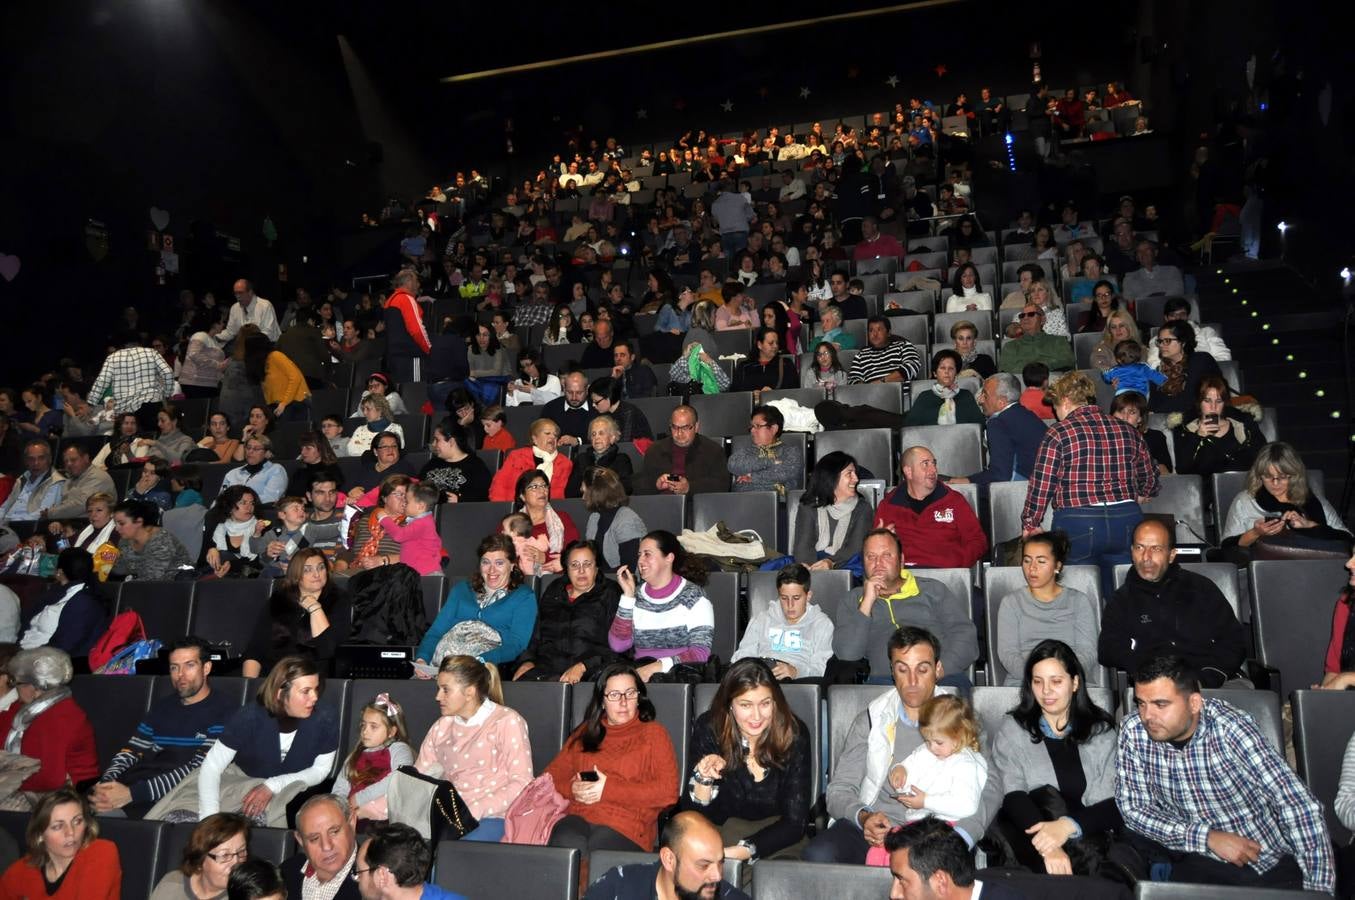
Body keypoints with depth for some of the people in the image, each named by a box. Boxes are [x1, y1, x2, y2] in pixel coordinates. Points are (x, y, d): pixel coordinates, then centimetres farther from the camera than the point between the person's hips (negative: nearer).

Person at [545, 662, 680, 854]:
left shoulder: (653, 733, 13)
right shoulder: (584, 732, 25)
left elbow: (668, 791, 0)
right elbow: (552, 776, 20)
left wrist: (609, 789, -6)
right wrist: (572, 789, -4)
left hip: (626, 825, -3)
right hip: (577, 817, 3)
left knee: (590, 856, -34)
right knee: (565, 844, -33)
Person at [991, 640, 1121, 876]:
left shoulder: (1101, 730, 9)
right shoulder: (1013, 728, 6)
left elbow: (1116, 804, -3)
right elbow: (1012, 796, -9)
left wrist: (1068, 826, -24)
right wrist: (1047, 845, -29)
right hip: (1027, 833, 0)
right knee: (1047, 797, -30)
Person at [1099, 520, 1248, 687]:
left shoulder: (1201, 588, 17)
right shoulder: (1122, 599, 15)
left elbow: (1234, 640, 12)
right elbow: (1109, 651, 2)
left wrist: (1211, 676, -6)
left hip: (1211, 685, 1)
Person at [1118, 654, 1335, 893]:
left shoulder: (1230, 728, -21)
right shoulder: (1133, 731, -11)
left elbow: (1300, 807, -22)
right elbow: (1133, 808, -7)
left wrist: (1319, 890, -28)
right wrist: (1208, 837, -18)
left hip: (1271, 865, -1)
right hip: (1196, 859, 1)